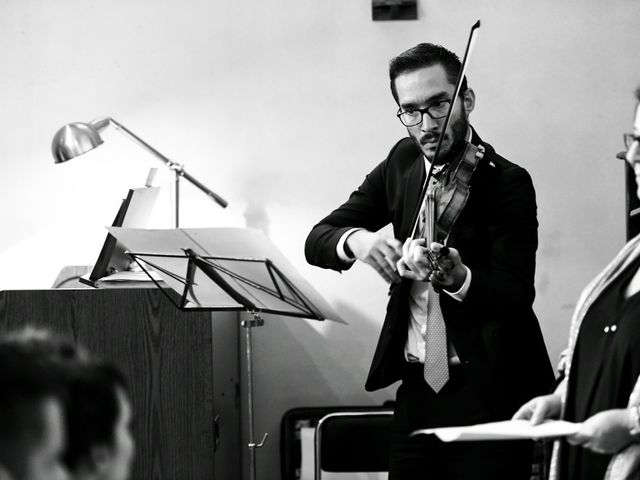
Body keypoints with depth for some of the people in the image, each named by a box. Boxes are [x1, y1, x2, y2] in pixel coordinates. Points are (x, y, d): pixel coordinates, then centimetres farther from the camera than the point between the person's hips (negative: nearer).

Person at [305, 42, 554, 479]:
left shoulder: (508, 182, -12)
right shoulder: (403, 163, 6)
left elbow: (516, 297, -21)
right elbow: (317, 240, 5)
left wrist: (456, 278, -42)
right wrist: (353, 239, -18)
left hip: (489, 396, -5)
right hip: (416, 389, 5)